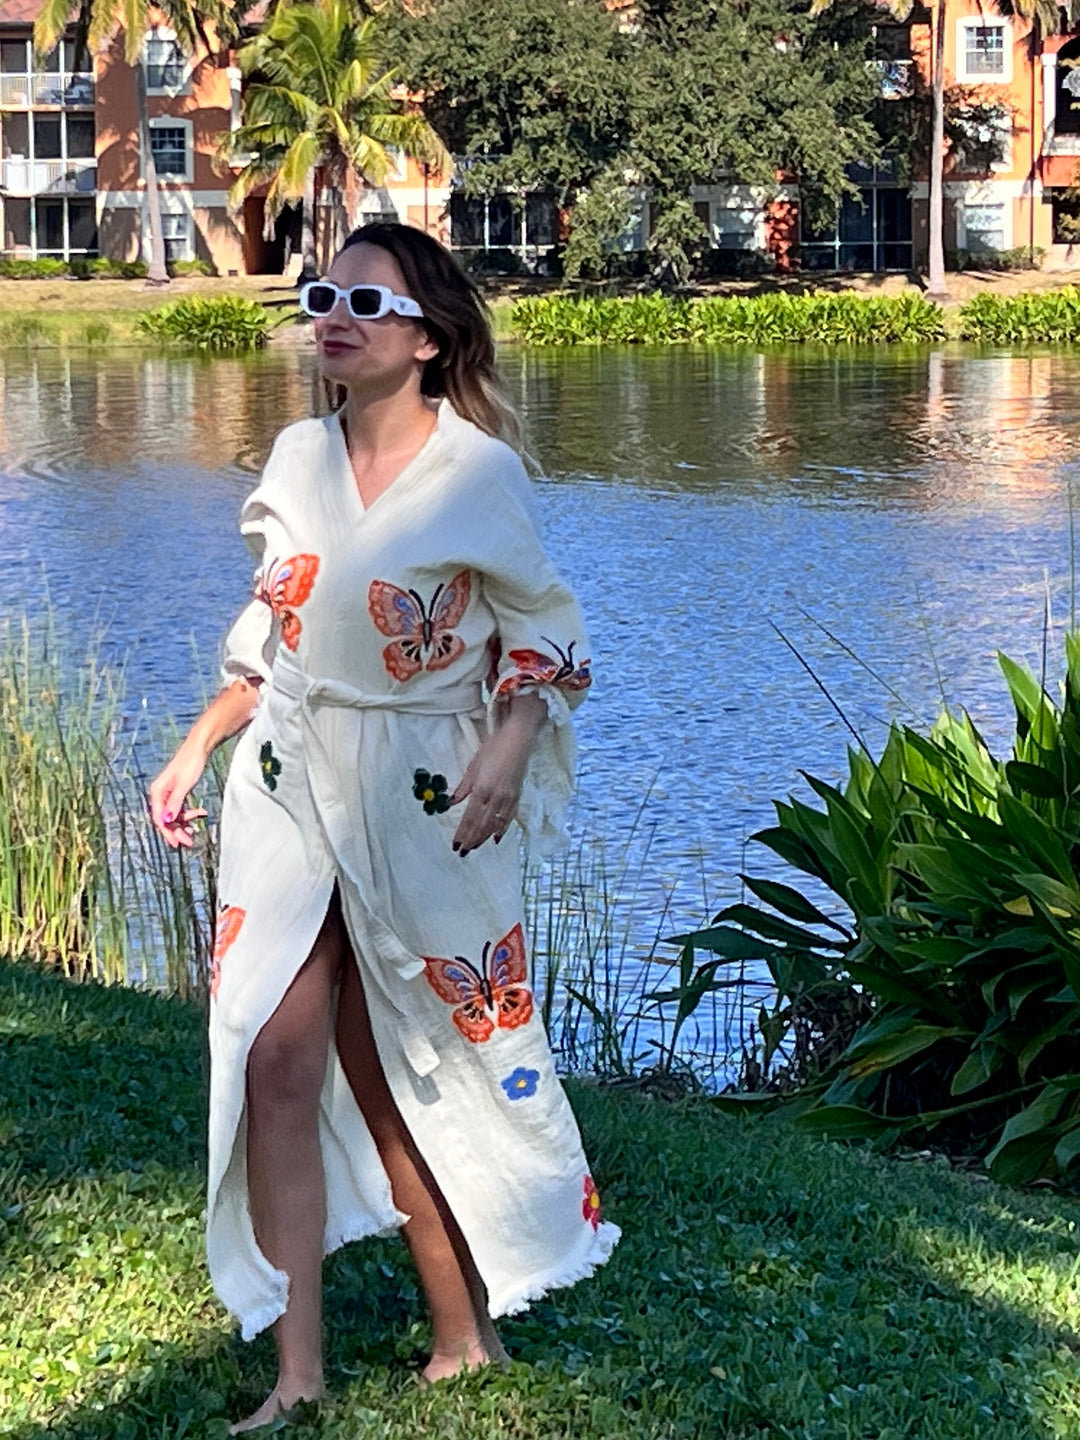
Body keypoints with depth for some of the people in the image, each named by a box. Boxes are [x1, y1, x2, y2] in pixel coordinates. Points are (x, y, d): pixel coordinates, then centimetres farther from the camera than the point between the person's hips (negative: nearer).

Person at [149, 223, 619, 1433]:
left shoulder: (478, 472, -7)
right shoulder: (299, 458, 6)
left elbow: (543, 639, -4)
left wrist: (507, 754, -19)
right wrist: (193, 751, 13)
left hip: (420, 809, -4)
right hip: (288, 790, 4)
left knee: (402, 1078, 4)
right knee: (276, 1063, -6)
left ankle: (465, 1341, 21)